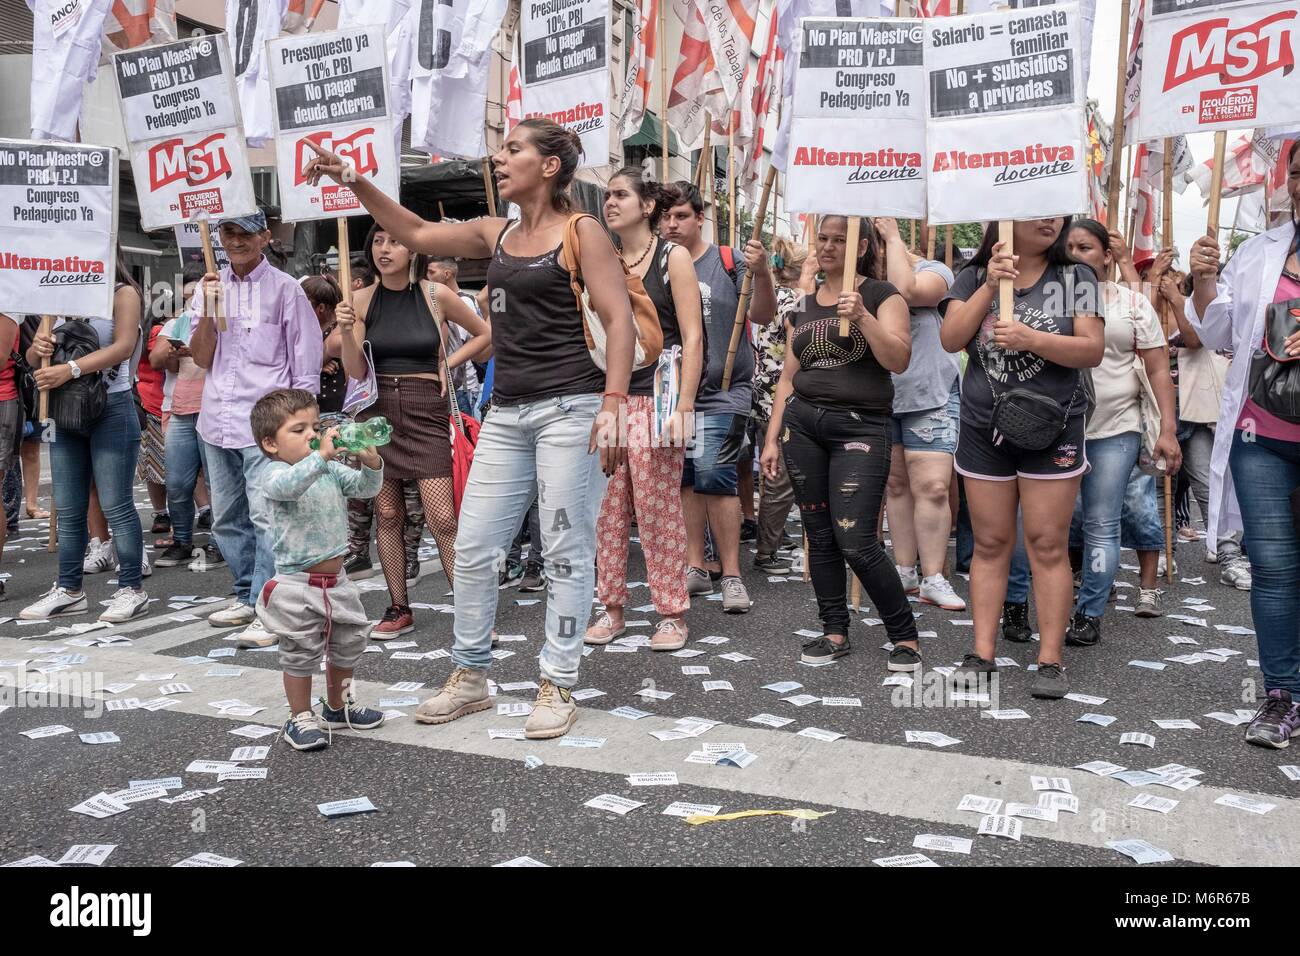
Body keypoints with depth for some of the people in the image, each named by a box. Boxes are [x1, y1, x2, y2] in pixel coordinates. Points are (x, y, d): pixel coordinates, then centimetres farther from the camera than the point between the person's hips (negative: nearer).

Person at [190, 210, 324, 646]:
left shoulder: (284, 288, -1)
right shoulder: (209, 286, 12)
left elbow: (306, 363, -1)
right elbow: (201, 358, 7)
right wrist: (208, 310, -7)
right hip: (217, 421, 6)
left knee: (266, 516, -13)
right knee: (226, 518, 13)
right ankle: (246, 596, 27)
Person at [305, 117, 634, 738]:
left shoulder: (581, 232, -2)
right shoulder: (496, 234, 16)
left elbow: (619, 321, -8)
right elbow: (416, 234, 22)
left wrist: (613, 404, -18)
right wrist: (354, 181, 13)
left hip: (569, 407, -6)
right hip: (507, 413, 7)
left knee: (566, 550, -1)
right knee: (473, 547, 6)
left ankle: (558, 684, 11)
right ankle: (470, 675, 20)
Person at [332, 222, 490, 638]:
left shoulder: (436, 295, -2)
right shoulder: (361, 300, 3)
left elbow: (485, 333, 12)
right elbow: (356, 372, 0)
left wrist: (447, 364, 2)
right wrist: (345, 332, -16)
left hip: (426, 411, -2)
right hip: (378, 409, 3)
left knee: (442, 519, -9)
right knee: (388, 516, 6)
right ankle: (398, 610, 17)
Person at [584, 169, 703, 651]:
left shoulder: (673, 257, 1)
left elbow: (692, 337, -5)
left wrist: (684, 406, -14)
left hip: (656, 396, -4)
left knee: (659, 506, -3)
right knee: (608, 507, 4)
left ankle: (672, 613, 8)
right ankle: (612, 609, 15)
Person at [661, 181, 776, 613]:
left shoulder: (728, 262, -1)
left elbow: (763, 316, -6)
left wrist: (761, 274, -22)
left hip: (722, 394, -4)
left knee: (713, 475, -14)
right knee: (684, 480, 9)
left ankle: (731, 573, -4)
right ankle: (696, 567, 20)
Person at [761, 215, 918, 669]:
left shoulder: (881, 295, 0)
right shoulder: (804, 305, 14)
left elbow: (899, 360, -12)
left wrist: (862, 317, -23)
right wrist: (772, 438, 12)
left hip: (860, 427, -5)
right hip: (803, 423, 5)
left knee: (856, 542, -10)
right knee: (819, 535, 7)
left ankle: (905, 636, 6)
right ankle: (835, 632, 19)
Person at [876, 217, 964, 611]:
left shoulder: (935, 271, -2)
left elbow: (906, 290, -23)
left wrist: (893, 237, -14)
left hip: (930, 397, -5)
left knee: (932, 487, -10)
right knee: (895, 486, 9)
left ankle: (932, 579, -4)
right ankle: (904, 571, 18)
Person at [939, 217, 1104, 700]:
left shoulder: (1076, 277, 1)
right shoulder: (974, 277, 6)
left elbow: (1092, 351, -8)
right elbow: (950, 339, -7)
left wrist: (1033, 339, -22)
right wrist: (990, 285, -16)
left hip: (1051, 429, -1)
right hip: (984, 429, 2)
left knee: (1048, 545, -1)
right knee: (990, 543, 7)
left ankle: (1050, 660, 6)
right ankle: (982, 654, 13)